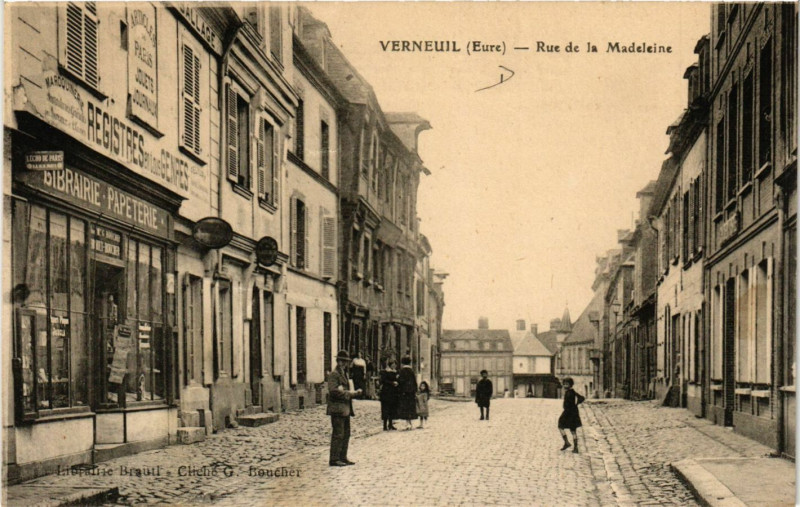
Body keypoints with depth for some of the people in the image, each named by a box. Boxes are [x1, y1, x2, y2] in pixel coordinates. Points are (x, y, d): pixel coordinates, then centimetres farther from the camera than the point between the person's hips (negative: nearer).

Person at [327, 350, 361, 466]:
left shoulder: (344, 374, 20)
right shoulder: (334, 374, -10)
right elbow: (333, 391, -20)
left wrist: (354, 392, 9)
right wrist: (348, 393, -18)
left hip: (345, 409, 10)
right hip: (337, 409, -10)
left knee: (346, 434, 11)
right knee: (338, 434, -9)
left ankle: (342, 457, 17)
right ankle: (334, 459, -6)